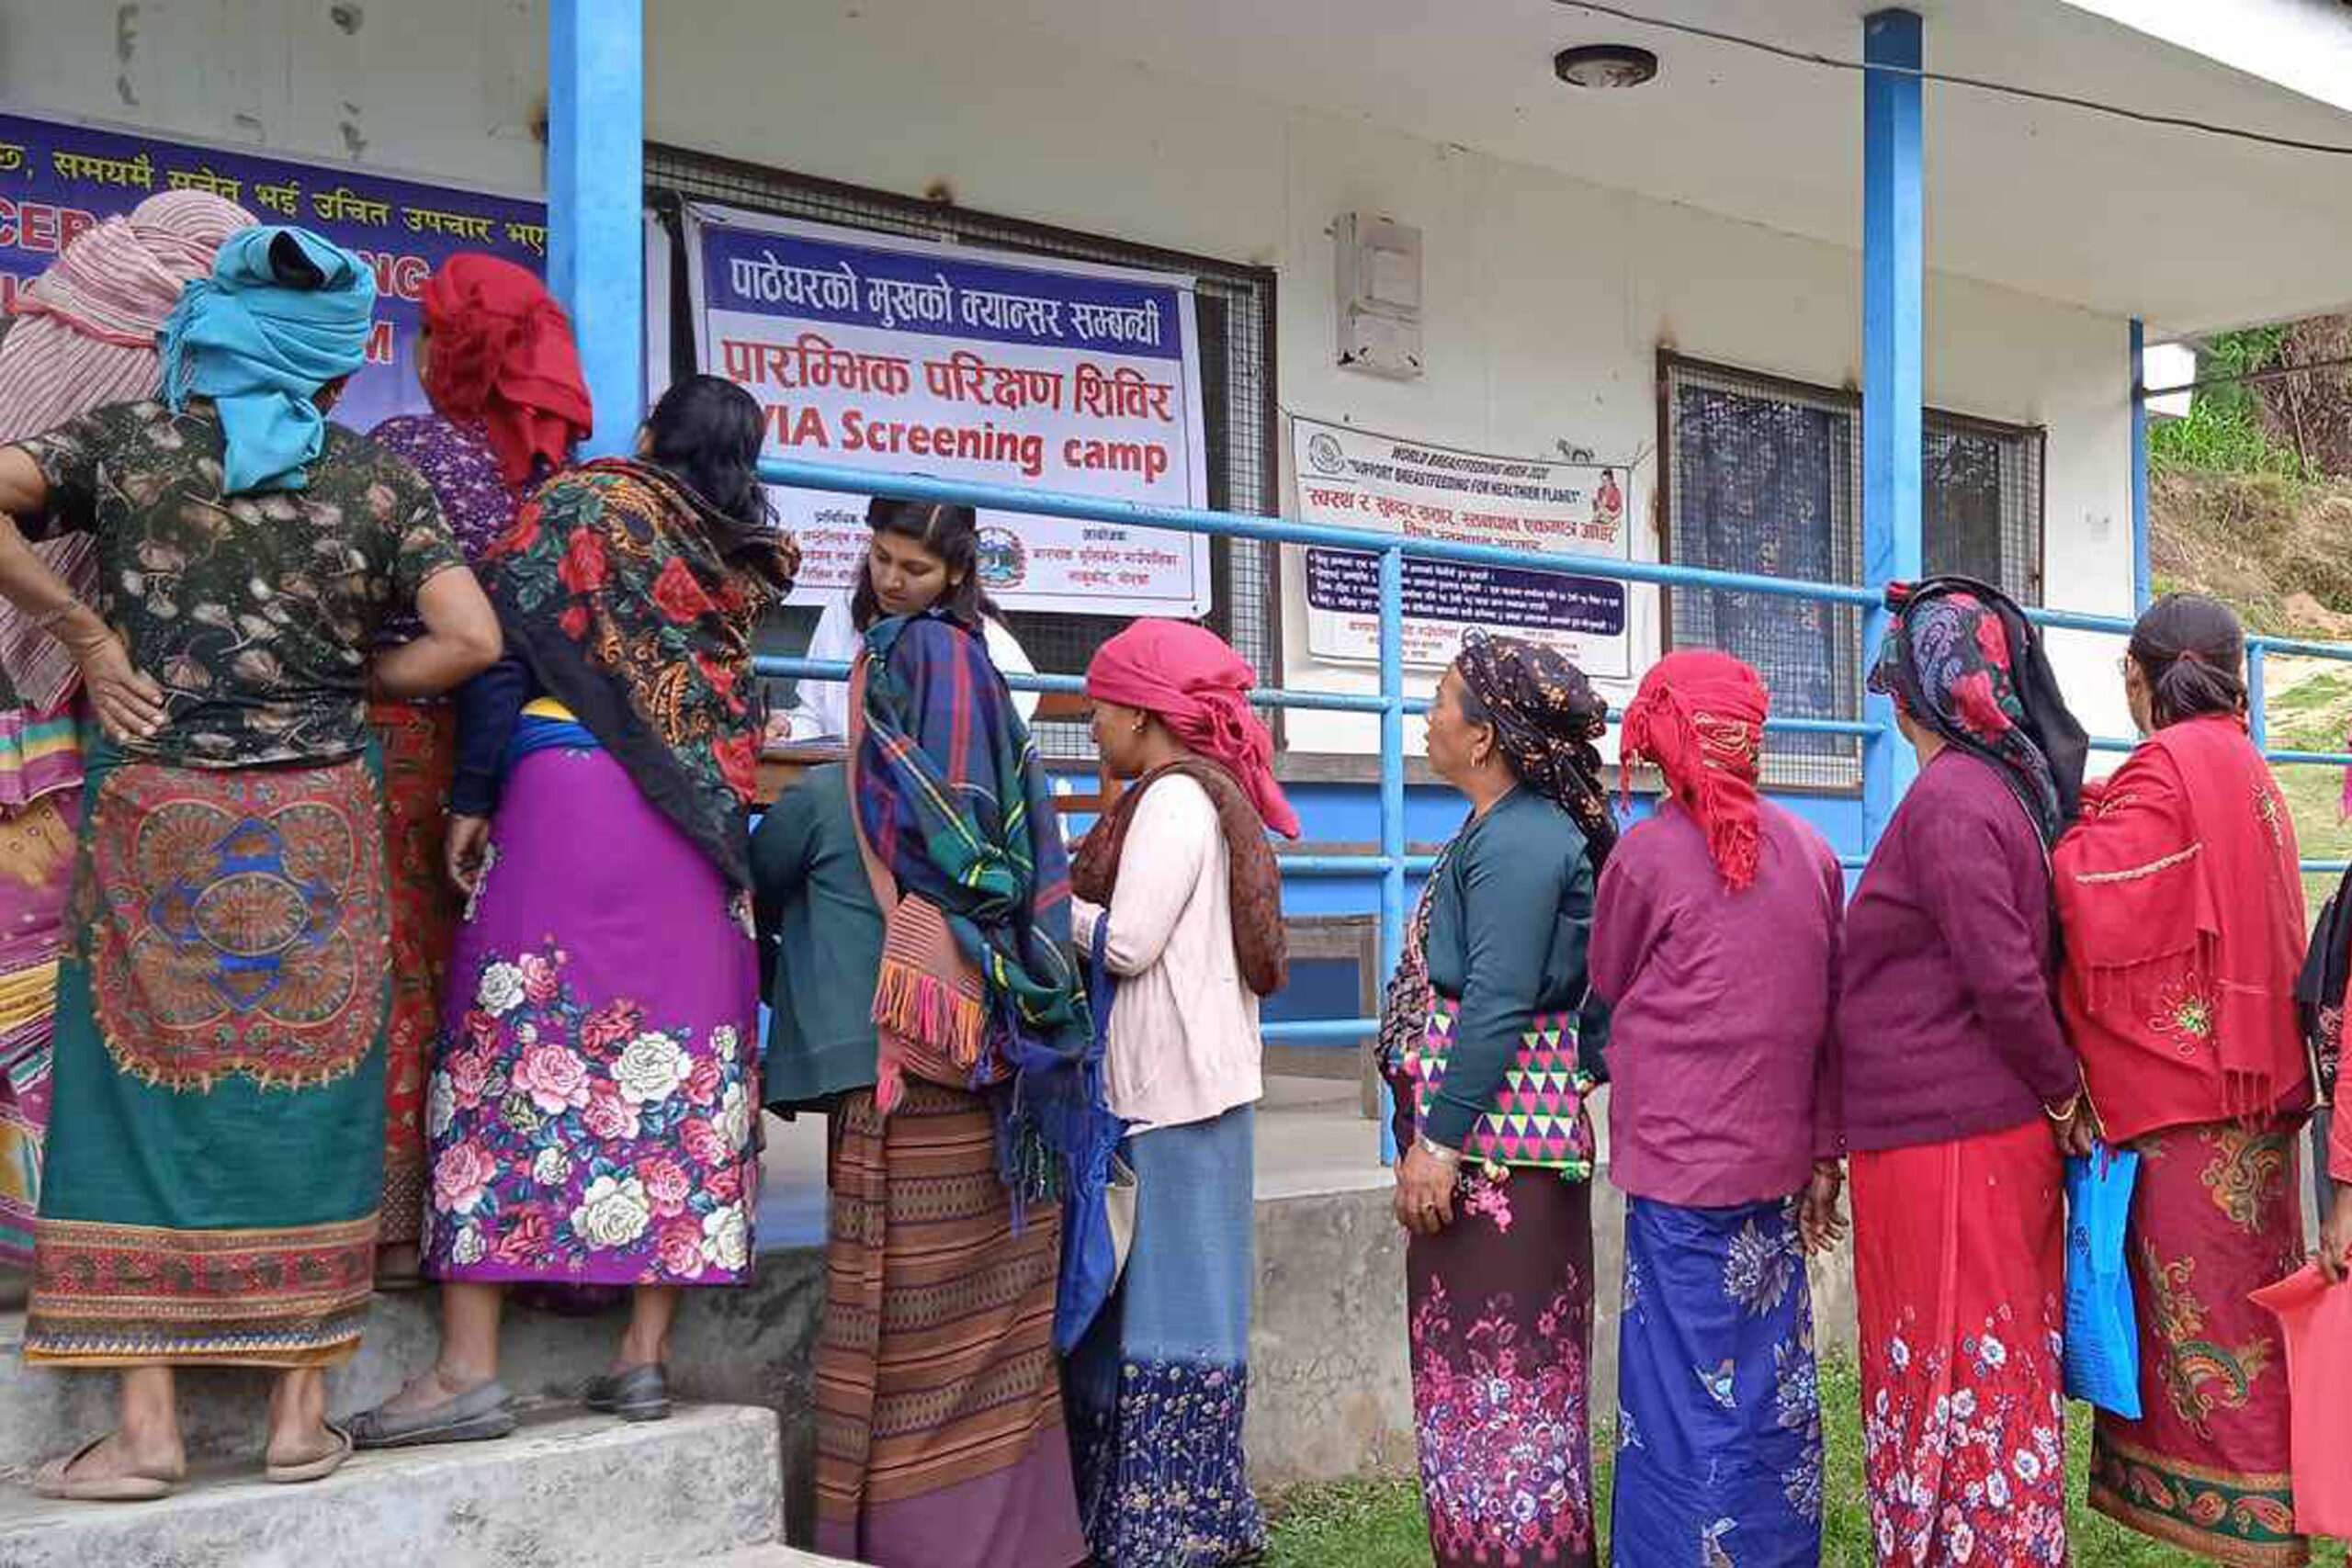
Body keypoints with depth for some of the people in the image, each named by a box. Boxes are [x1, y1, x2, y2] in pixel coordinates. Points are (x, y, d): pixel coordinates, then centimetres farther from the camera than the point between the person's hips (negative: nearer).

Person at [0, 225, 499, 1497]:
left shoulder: (129, 442, 2)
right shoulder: (379, 480, 0)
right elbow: (469, 640, -8)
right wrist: (345, 681, 7)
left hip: (156, 818, 0)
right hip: (315, 830, 0)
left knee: (145, 1089, 6)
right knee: (305, 1095, 7)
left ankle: (145, 1422, 6)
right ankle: (300, 1411, 13)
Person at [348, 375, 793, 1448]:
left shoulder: (579, 502, 5)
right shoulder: (746, 557, 14)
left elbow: (503, 646, -3)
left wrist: (470, 799, -2)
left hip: (563, 792, -3)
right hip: (701, 824, 4)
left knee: (512, 1043, -2)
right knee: (676, 1066, 6)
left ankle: (468, 1365, -4)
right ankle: (646, 1354, 7)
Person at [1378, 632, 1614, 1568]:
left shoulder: (1515, 840, -16)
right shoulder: (1529, 830, 14)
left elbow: (1496, 1006, -21)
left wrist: (1438, 1143, -20)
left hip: (1491, 1139, -10)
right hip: (1504, 1136, 10)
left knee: (1491, 1356, -3)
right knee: (1515, 1359, 16)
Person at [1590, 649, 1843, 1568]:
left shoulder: (1646, 854, -10)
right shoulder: (1811, 852, 2)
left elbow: (1606, 992, 5)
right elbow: (1832, 1015, 6)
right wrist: (1824, 1153, 12)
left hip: (1682, 1163, -5)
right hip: (1778, 1165, 5)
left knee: (1690, 1400, 2)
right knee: (1774, 1385, 15)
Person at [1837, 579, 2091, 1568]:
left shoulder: (1947, 800, -18)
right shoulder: (2015, 785, 10)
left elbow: (2005, 977, -20)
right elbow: (2016, 974, 14)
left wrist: (2060, 1087, -7)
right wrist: (2059, 1095, 16)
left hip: (1940, 1142, -9)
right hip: (2009, 1131, 9)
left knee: (1948, 1377, 1)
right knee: (2003, 1367, 17)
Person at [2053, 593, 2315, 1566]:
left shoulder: (2167, 769, -15)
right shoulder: (2245, 769, 13)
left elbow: (2101, 918, -21)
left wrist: (2069, 826, -6)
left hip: (2185, 1097, -9)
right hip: (2250, 1084, 9)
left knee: (2206, 1315, -2)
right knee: (2243, 1310, 15)